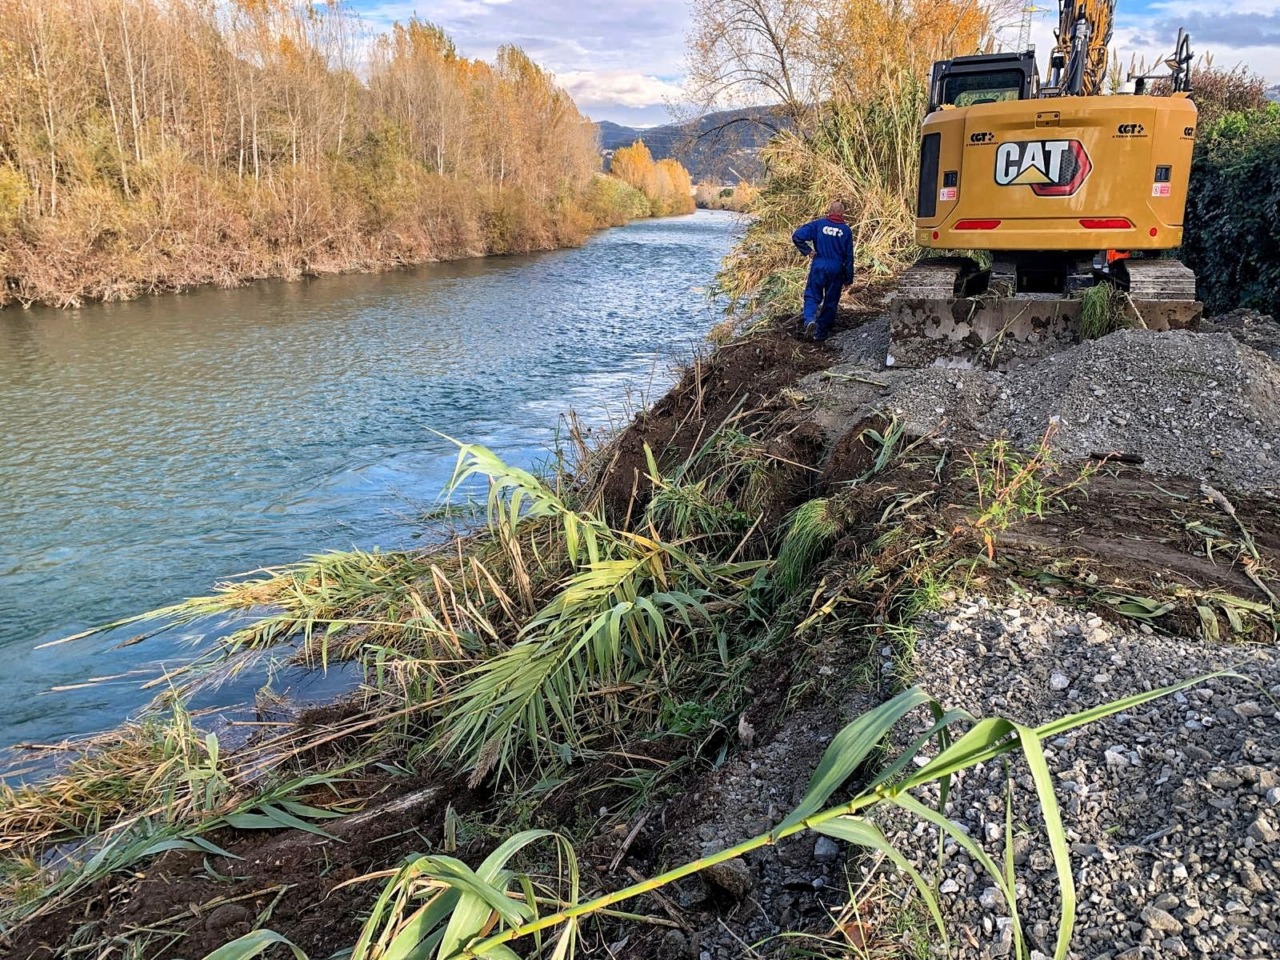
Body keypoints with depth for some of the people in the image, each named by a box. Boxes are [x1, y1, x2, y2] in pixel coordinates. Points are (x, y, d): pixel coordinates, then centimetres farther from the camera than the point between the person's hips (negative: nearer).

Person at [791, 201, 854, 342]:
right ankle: (821, 333, 17)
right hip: (836, 269, 1)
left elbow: (797, 236, -13)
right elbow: (849, 256, 2)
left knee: (812, 296, 8)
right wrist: (848, 279, 8)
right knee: (830, 302, 12)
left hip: (818, 266, -1)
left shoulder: (819, 224, -2)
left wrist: (807, 251, -2)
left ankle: (809, 319, -22)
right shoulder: (846, 230, 0)